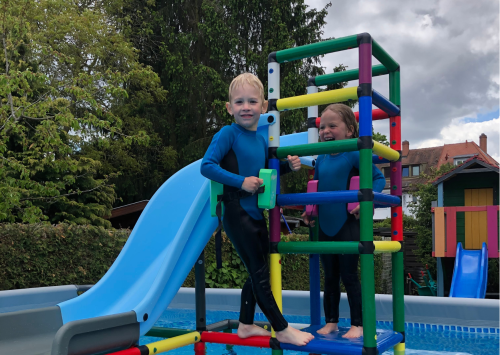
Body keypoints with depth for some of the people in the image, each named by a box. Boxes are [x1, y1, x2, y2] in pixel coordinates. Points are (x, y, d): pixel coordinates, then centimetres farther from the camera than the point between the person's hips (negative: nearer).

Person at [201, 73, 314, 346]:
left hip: (256, 213, 8)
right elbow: (206, 166, -19)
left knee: (258, 272, 15)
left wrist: (288, 165, 5)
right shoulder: (228, 134, -12)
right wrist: (241, 181, -23)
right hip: (236, 213, -8)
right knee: (259, 273, -1)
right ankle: (282, 330, 10)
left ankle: (245, 324, 30)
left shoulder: (261, 140, 9)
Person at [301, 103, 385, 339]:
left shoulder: (354, 155, -10)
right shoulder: (321, 160, 8)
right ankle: (331, 322, 25)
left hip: (347, 225, -6)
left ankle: (358, 324, 13)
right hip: (325, 227, 6)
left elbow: (379, 179, -10)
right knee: (330, 277, 14)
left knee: (349, 276, 0)